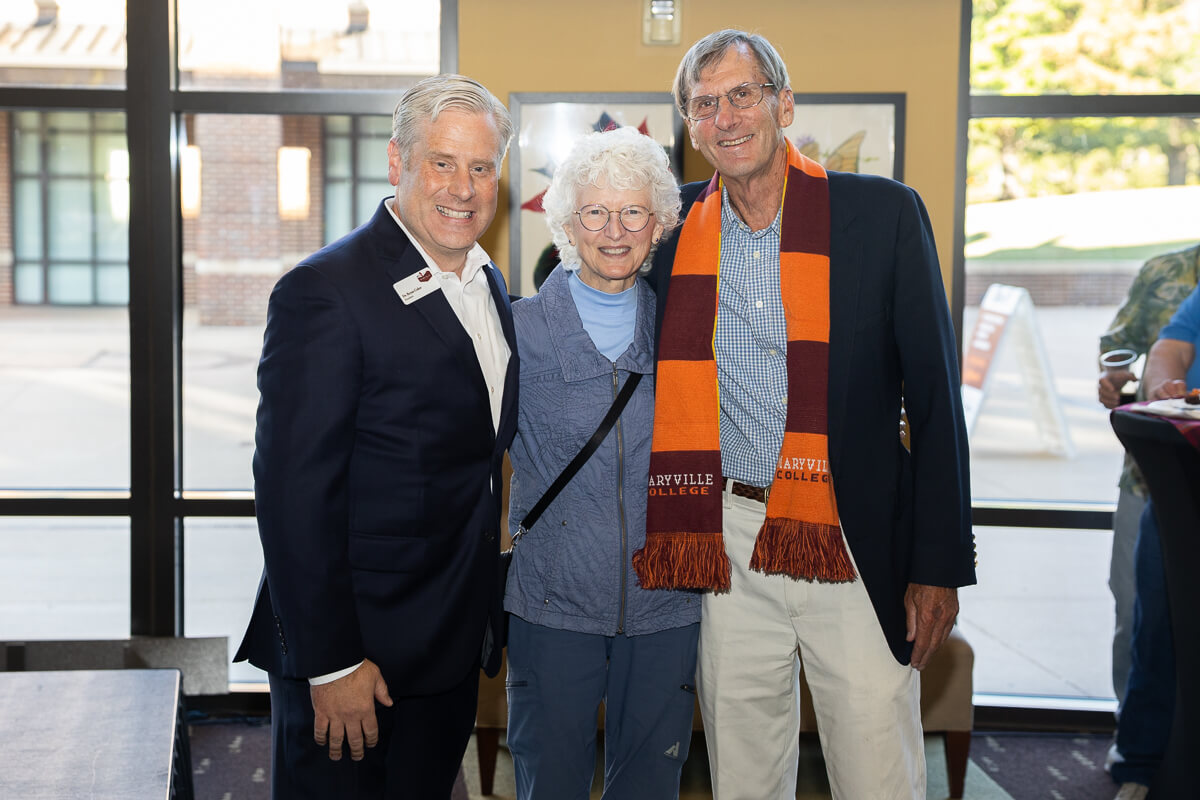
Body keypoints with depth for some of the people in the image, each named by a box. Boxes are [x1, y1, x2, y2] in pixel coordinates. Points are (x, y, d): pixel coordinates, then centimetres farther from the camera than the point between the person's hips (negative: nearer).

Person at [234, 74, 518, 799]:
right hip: (352, 651, -7)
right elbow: (296, 492, -19)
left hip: (454, 651, 8)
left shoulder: (489, 284, 10)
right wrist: (330, 663, -20)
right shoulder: (326, 291, -16)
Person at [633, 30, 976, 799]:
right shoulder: (675, 231, 5)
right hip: (729, 546, 3)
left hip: (859, 547, -2)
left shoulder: (883, 213, -3)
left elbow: (935, 396, -3)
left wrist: (940, 563, -5)